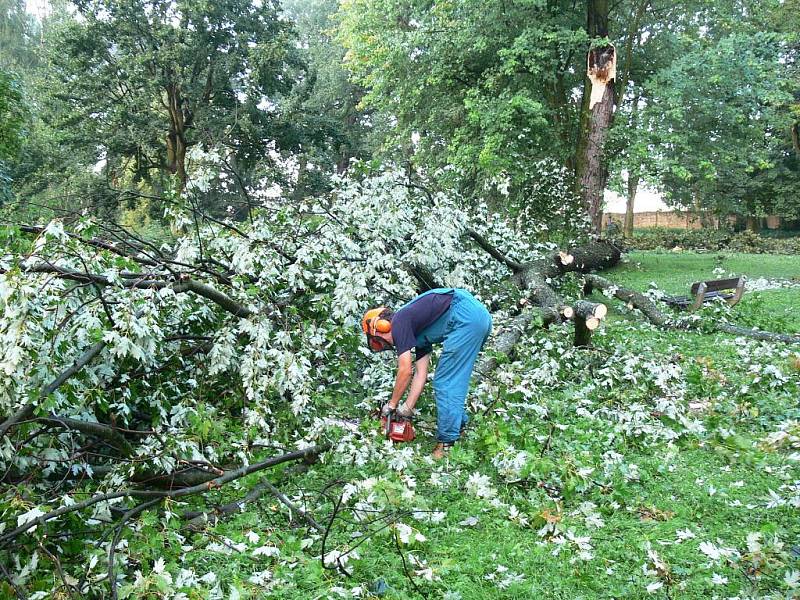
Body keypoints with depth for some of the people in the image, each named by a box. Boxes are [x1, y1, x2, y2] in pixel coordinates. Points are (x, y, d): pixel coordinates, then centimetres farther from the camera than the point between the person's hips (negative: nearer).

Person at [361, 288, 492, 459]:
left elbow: (405, 372, -1)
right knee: (454, 379, 22)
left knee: (444, 383, -2)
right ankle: (458, 426, 27)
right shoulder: (416, 331, 26)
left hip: (465, 316, -10)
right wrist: (407, 409, 22)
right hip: (481, 314, 10)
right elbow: (420, 373, 24)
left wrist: (392, 405, 11)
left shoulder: (399, 323, 1)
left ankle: (447, 443, 0)